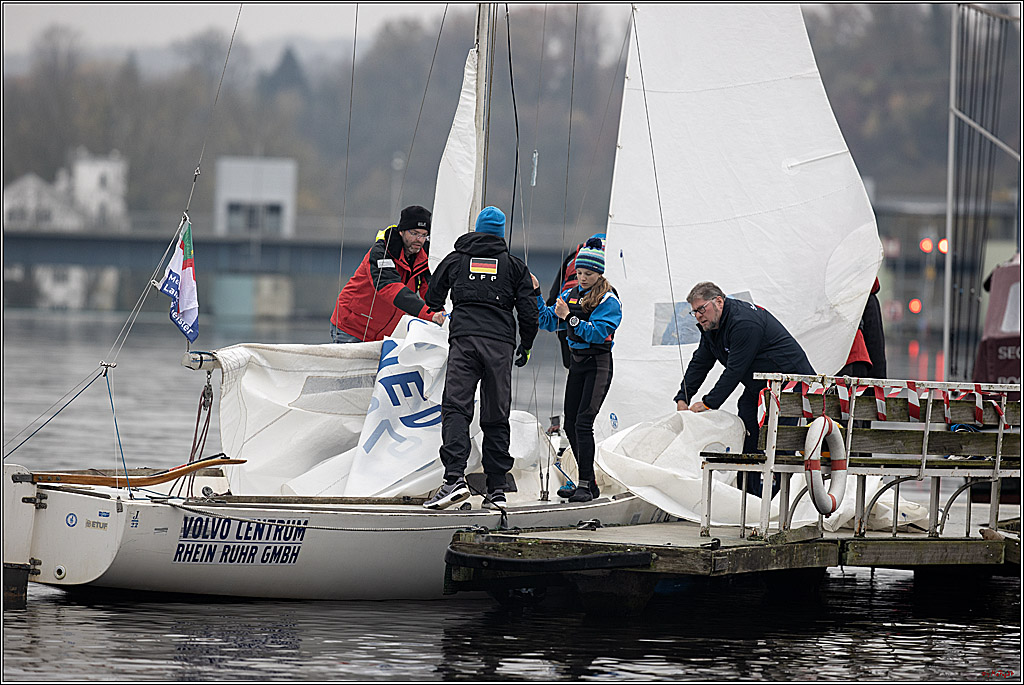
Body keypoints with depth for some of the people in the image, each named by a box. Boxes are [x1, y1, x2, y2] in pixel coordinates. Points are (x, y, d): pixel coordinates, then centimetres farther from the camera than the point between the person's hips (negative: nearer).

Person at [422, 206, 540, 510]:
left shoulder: (455, 259, 16)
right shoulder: (514, 265, 15)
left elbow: (432, 300, 23)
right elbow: (528, 311, 9)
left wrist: (439, 310, 46)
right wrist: (526, 347, 24)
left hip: (464, 340, -1)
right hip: (500, 344, 1)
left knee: (455, 408, -10)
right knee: (496, 417, 6)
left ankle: (455, 477, -29)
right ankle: (497, 489, 3)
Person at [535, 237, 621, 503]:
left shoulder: (608, 301, -10)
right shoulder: (571, 295, 10)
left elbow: (597, 333, -20)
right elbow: (548, 321, 7)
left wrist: (569, 318, -27)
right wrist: (536, 295, -4)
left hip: (598, 364, -8)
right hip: (576, 361, 8)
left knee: (583, 423, -17)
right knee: (570, 424, 7)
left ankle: (585, 485, -17)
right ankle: (588, 482, 17)